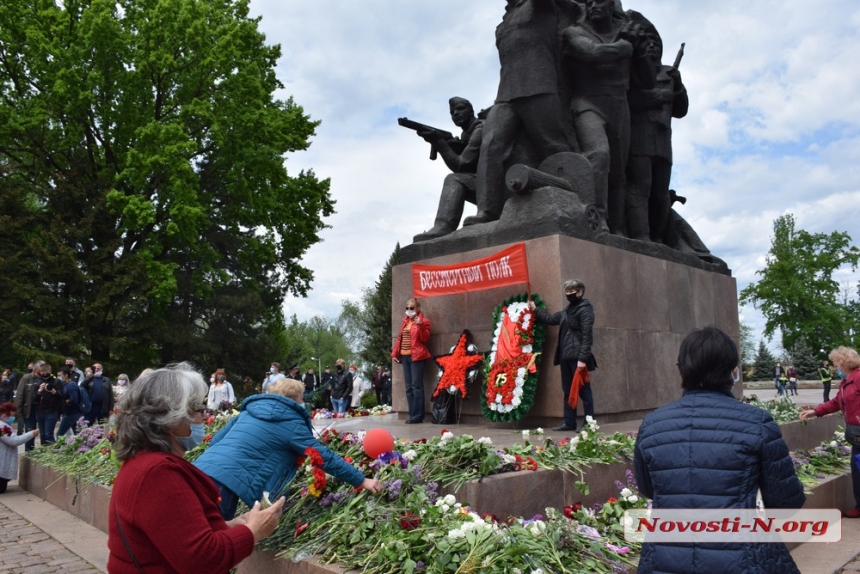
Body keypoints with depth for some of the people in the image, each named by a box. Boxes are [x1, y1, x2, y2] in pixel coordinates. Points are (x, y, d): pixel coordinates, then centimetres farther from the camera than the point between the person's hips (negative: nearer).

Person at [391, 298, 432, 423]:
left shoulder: (424, 321, -1)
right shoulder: (405, 321, 19)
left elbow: (424, 338, -10)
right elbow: (399, 338, 19)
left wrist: (420, 326, -23)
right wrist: (394, 353, 13)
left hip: (416, 356, -7)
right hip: (404, 356, 7)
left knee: (416, 386, -8)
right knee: (409, 387, 7)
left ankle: (417, 416, -6)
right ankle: (412, 414, 11)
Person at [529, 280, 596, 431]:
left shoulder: (585, 309, -9)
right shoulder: (567, 310, 18)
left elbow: (587, 336, -16)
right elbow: (551, 319, 32)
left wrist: (583, 358, -22)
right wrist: (535, 310, 32)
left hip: (578, 357, -9)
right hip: (566, 357, 9)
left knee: (583, 391, -3)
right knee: (568, 391, 12)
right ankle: (569, 422, 18)